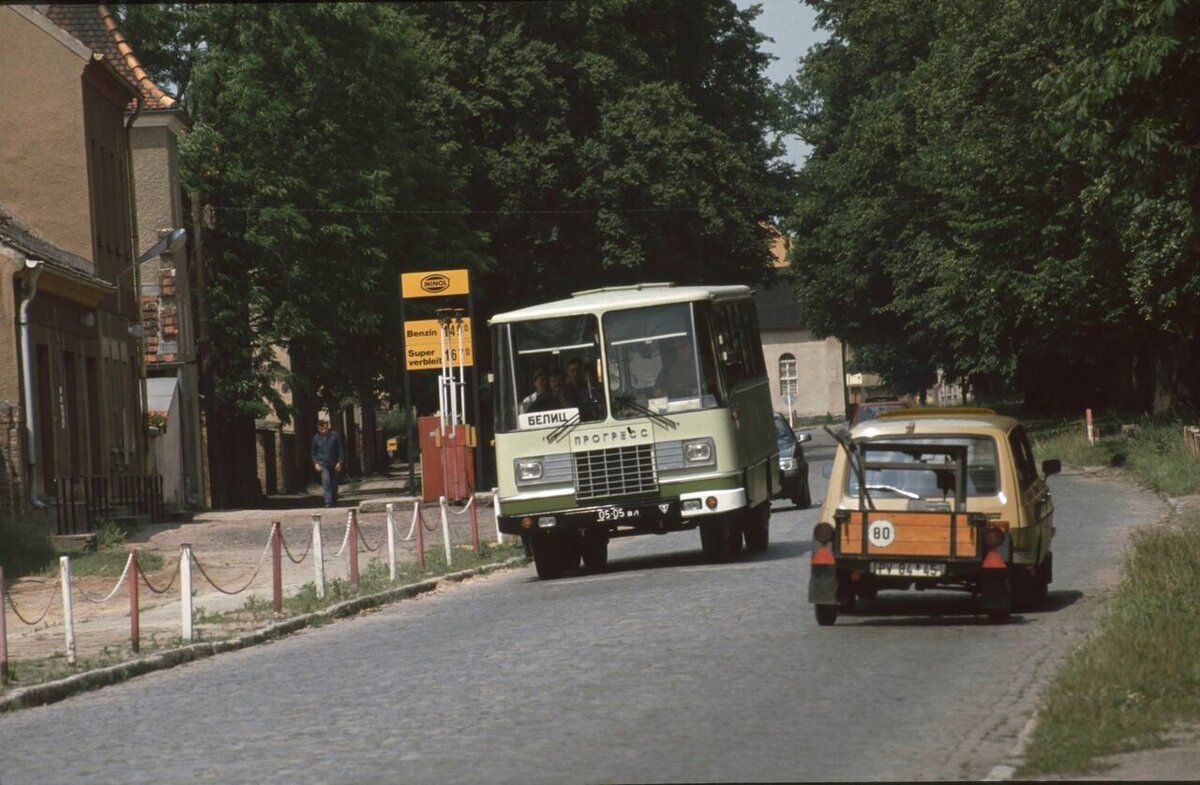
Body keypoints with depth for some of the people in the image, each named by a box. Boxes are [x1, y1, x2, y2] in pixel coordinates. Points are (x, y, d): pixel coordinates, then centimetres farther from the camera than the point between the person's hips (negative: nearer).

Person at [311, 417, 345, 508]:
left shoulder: (334, 435, -2)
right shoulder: (316, 438, 2)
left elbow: (340, 449, 2)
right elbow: (314, 452, 12)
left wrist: (339, 462, -5)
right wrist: (316, 463, 0)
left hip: (334, 464, 1)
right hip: (323, 463, -1)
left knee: (334, 483, 9)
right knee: (326, 482, -17)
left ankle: (334, 500, 26)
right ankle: (328, 501, -22)